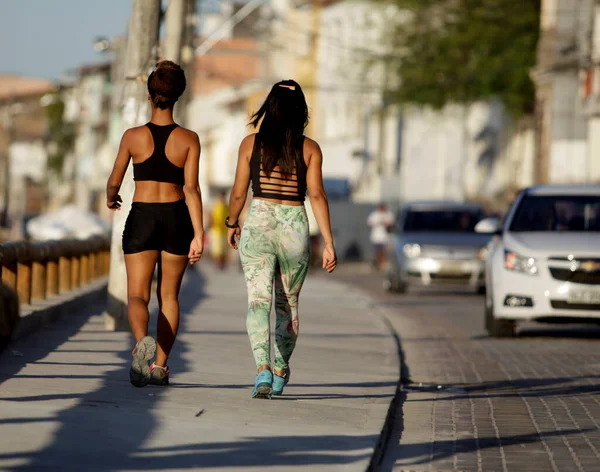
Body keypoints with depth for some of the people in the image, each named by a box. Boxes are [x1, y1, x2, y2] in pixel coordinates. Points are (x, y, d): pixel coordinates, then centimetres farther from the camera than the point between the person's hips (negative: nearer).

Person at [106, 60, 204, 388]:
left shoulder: (133, 136, -3)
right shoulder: (189, 139, -4)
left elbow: (114, 182, 5)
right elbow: (191, 188, -11)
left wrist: (110, 198, 28)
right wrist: (198, 234, -12)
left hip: (141, 218, -1)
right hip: (176, 218, 1)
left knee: (138, 295, 0)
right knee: (169, 294, 15)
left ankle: (142, 340, -32)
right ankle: (160, 366, 13)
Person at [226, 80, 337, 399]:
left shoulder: (251, 143, 0)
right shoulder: (309, 149, -2)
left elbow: (238, 193, 3)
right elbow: (317, 196, -8)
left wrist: (232, 224, 21)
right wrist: (328, 243, -7)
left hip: (258, 225, -1)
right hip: (295, 229, 1)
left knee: (258, 300, -7)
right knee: (287, 303, 18)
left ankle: (263, 368, -28)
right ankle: (280, 372, 33)